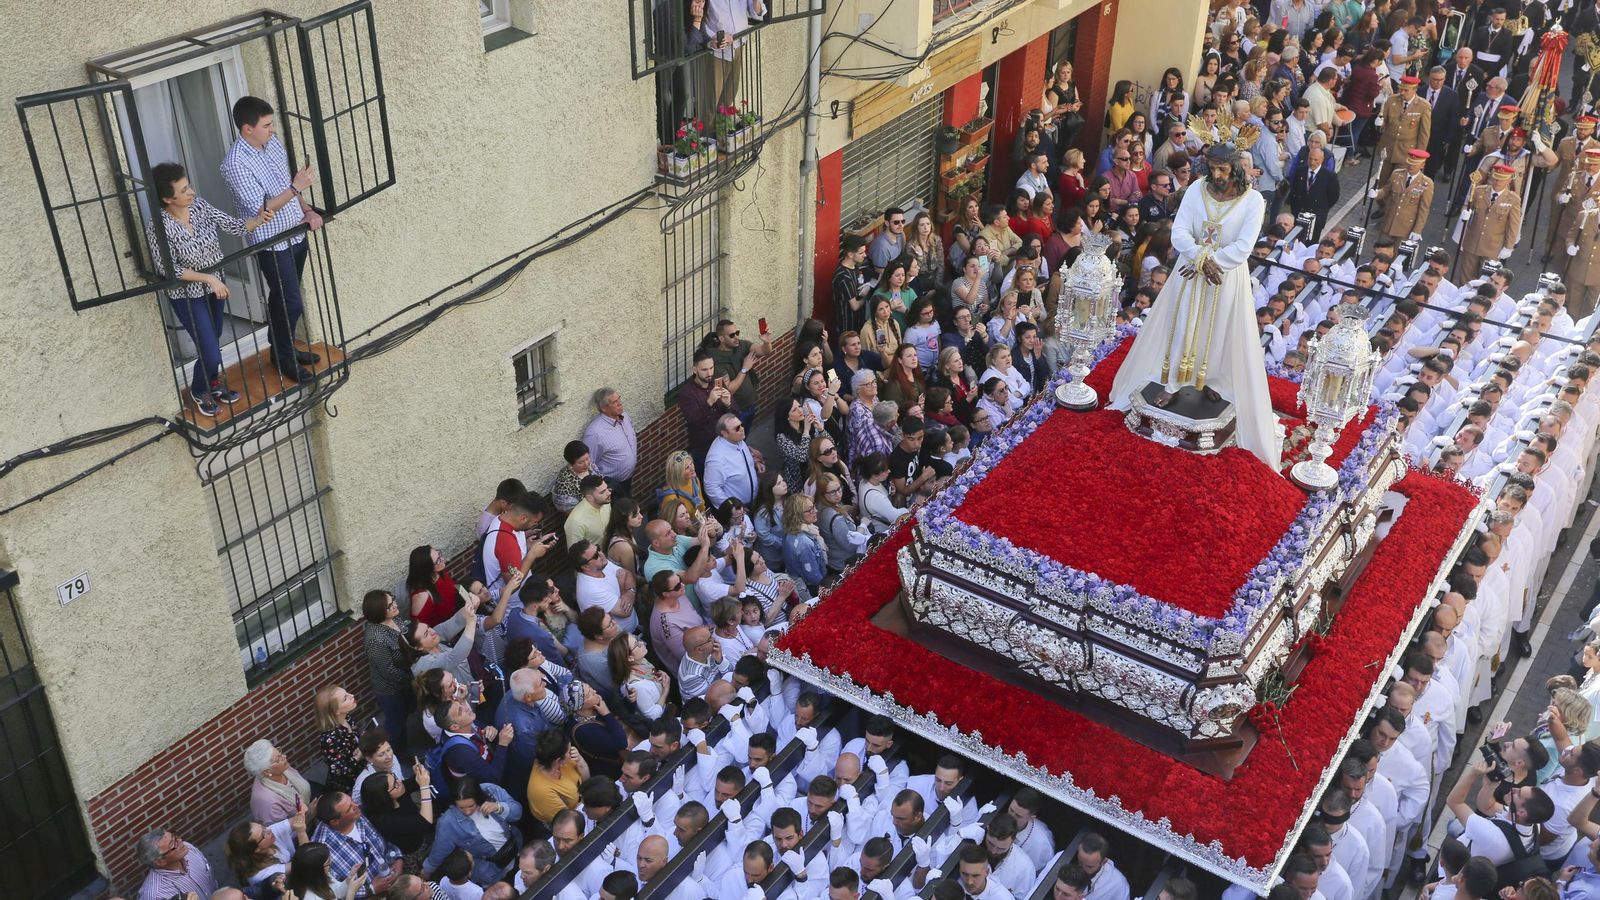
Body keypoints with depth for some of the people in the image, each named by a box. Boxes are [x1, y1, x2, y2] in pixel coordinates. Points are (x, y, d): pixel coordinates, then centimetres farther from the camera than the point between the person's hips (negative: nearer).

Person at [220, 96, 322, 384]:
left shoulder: (272, 142, 0)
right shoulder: (236, 163, -25)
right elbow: (262, 209, -26)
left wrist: (307, 210, 1)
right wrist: (295, 187, -29)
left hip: (295, 234, 8)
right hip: (271, 243, -8)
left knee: (282, 299, 21)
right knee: (292, 303, -2)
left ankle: (283, 348, 38)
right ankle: (283, 358, 18)